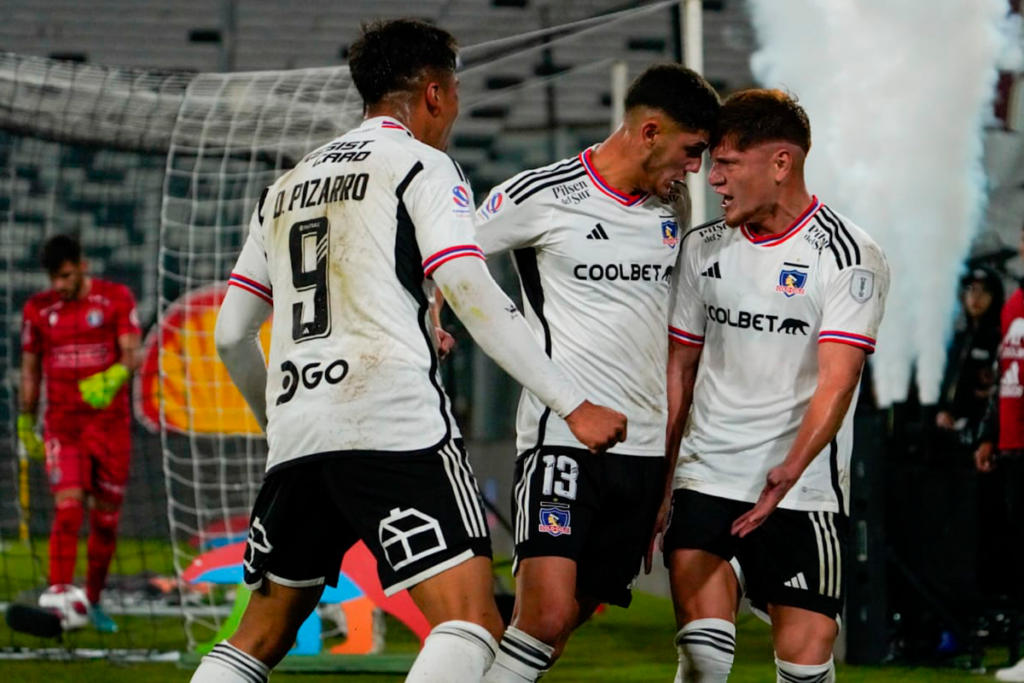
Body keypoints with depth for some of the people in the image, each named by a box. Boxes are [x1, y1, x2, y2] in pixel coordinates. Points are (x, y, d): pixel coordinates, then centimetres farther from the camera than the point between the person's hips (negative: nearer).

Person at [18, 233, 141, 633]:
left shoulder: (117, 299, 0)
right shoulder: (38, 310, 5)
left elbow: (131, 353, -9)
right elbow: (30, 369, 13)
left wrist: (113, 377, -30)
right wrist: (25, 422, 13)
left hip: (111, 422, 0)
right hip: (62, 425, 0)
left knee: (106, 521, 6)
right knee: (68, 510, -17)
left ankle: (93, 602, 22)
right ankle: (59, 599, -23)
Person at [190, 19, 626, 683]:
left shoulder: (286, 188, 24)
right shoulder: (421, 165, 5)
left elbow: (231, 335, 25)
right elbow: (472, 295, -9)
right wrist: (574, 405, -9)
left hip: (296, 427, 7)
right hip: (396, 424, -7)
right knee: (472, 623, -13)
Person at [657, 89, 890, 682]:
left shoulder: (849, 257, -7)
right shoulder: (703, 248, 9)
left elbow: (836, 380, -17)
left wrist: (790, 469, -32)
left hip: (806, 493, -3)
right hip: (706, 481, 3)